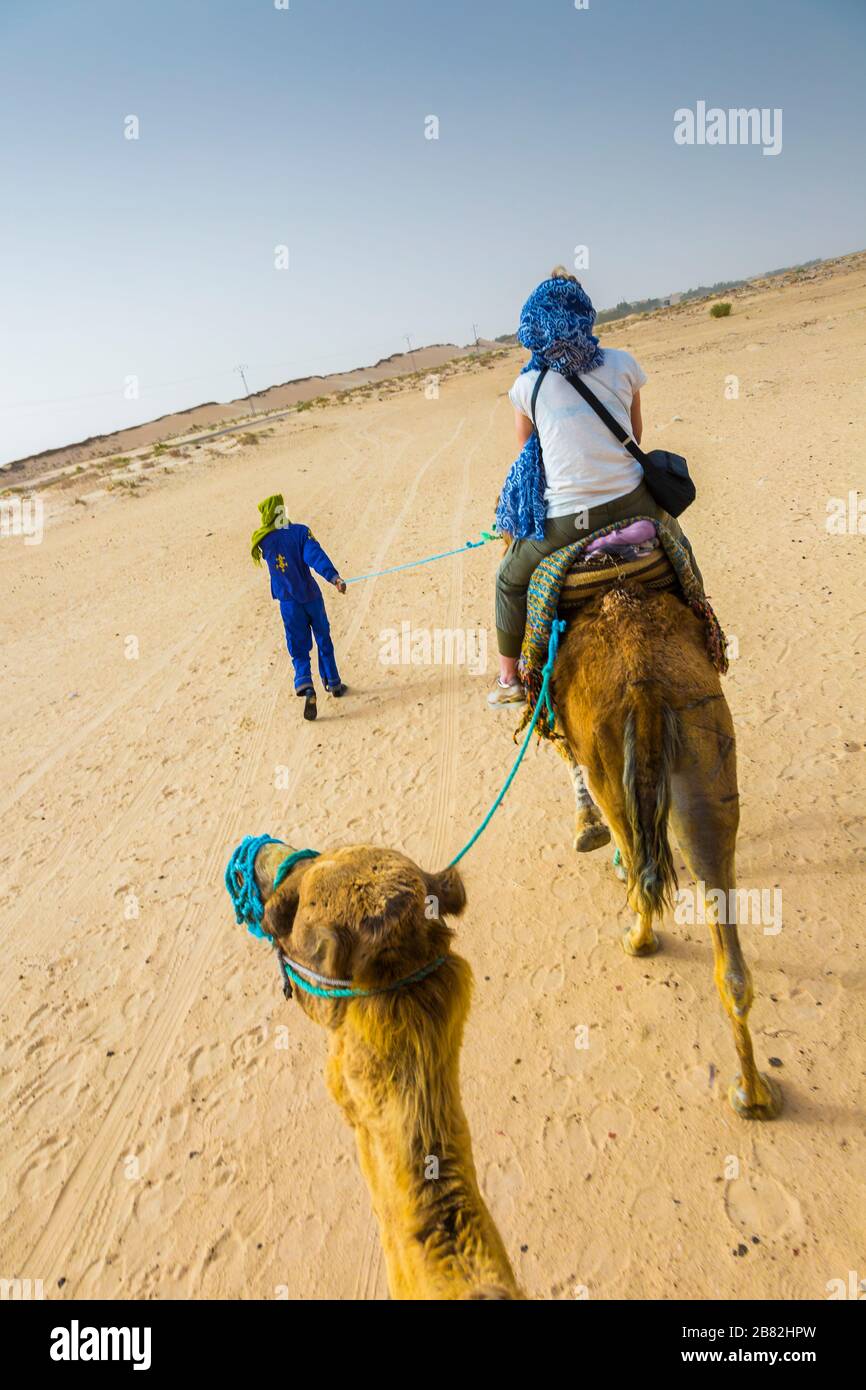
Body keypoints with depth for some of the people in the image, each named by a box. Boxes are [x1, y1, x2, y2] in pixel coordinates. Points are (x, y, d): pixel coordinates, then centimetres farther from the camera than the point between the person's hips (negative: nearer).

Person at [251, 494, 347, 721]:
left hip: (289, 602, 0)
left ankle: (306, 687, -19)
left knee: (299, 649, 4)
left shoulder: (264, 540, -8)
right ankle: (333, 683, 27)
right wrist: (333, 576, -35)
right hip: (312, 596, 0)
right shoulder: (301, 531, -9)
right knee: (324, 641, 19)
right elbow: (315, 555, -24)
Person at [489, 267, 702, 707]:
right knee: (679, 551, 33)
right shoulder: (621, 364, 2)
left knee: (510, 579, 22)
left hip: (566, 519, -1)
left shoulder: (527, 385, -1)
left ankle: (508, 678, 24)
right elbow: (636, 431, 15)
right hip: (631, 502, 2)